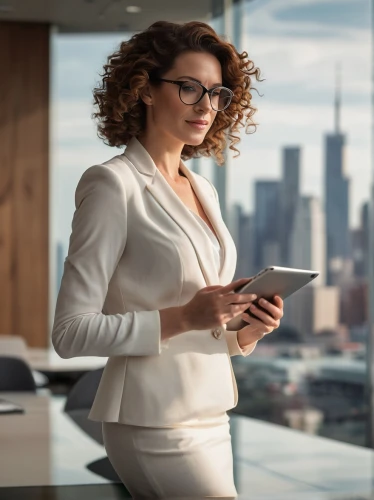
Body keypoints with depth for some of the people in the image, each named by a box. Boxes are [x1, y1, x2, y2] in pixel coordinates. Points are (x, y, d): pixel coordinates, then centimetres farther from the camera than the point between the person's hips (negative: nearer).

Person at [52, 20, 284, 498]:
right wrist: (183, 318, -22)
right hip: (156, 422, -7)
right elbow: (71, 331, -15)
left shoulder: (203, 189, 13)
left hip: (211, 417, 7)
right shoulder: (113, 184, -10)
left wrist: (247, 330, 0)